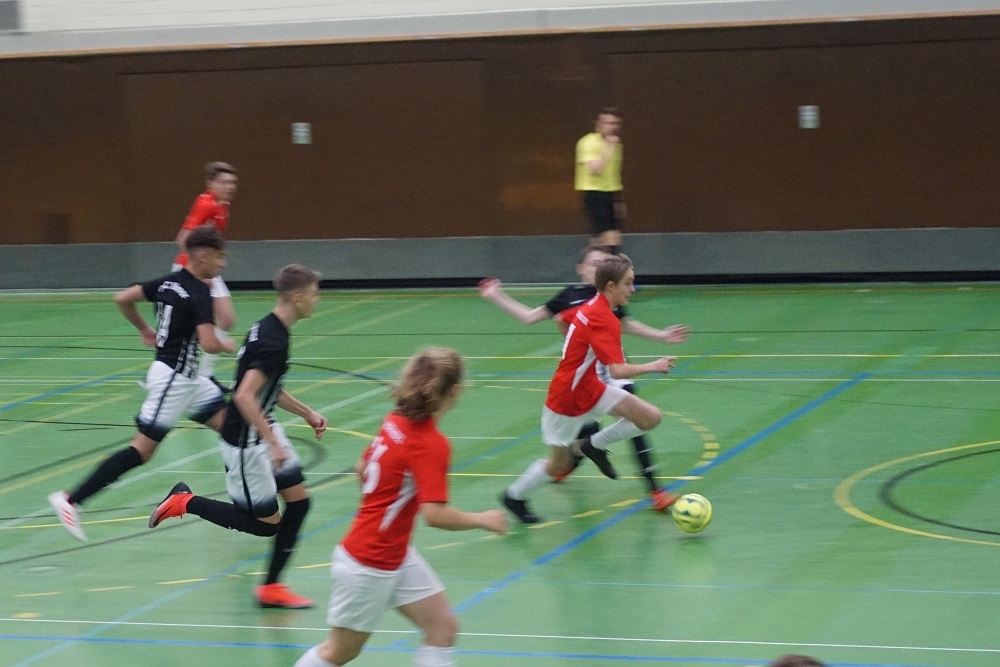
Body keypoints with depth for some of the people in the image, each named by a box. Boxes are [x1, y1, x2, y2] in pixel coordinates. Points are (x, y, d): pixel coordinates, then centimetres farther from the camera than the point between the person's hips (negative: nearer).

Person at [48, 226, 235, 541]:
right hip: (173, 378, -10)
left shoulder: (169, 282, 6)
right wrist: (226, 346, -6)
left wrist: (143, 328, 22)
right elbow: (209, 344, -29)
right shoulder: (199, 294, -19)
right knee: (142, 449, -8)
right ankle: (70, 500, -7)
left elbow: (122, 298, 8)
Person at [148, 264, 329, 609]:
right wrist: (273, 444, -29)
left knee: (299, 500, 8)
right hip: (245, 442, -10)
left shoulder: (269, 329, 5)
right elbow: (244, 396, -32)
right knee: (266, 523, 1)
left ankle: (271, 587, 15)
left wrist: (307, 413, 18)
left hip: (264, 429, 10)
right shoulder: (273, 341, -26)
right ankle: (185, 502, 10)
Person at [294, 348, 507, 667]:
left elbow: (362, 468, 13)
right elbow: (435, 515, -32)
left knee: (443, 626, 4)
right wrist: (482, 520, -17)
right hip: (368, 565, -8)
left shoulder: (396, 421, -1)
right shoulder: (432, 445, -26)